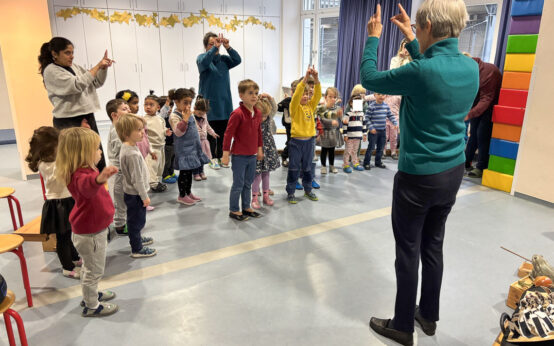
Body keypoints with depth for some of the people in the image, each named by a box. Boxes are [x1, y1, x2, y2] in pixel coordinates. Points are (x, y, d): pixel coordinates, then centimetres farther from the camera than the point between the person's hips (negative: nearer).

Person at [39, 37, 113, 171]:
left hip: (87, 118, 7)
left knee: (98, 160, 8)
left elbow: (96, 83, 19)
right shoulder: (51, 71, -7)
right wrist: (97, 66, -14)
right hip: (68, 122, -7)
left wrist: (103, 68, 0)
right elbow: (77, 85, -20)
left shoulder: (74, 66, 14)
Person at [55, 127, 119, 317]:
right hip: (90, 234, -10)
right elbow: (87, 186, -59)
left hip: (94, 229, 10)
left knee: (90, 267, 28)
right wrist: (99, 179, -79)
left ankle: (91, 294, 48)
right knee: (94, 270, 8)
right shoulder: (81, 176, -32)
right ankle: (91, 306, 26)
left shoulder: (85, 171, 2)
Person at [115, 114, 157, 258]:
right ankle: (137, 249, 19)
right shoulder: (132, 154, -29)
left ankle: (137, 239, 44)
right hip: (135, 194, -10)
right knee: (137, 221, 5)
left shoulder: (126, 147, 2)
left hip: (131, 192, 10)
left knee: (135, 220, 25)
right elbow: (137, 179, -25)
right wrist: (145, 196, -15)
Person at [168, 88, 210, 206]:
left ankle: (188, 192, 27)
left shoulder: (189, 114, 12)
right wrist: (185, 119, -31)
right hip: (183, 149, -8)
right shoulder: (174, 116, -14)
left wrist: (198, 145, 18)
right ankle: (181, 196, 11)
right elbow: (178, 132, -24)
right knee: (184, 172, -1)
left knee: (190, 171, 15)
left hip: (193, 147, 8)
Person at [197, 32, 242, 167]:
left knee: (223, 132, 8)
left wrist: (227, 47, -21)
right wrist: (215, 47, -33)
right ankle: (212, 158, 10)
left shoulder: (224, 59, 9)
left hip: (224, 103, 4)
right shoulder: (202, 57, -1)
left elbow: (237, 60, -7)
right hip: (209, 103, -4)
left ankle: (221, 156, 19)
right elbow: (204, 62, -25)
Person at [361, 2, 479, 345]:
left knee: (409, 250, 6)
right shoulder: (471, 68, 1)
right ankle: (429, 316, 35)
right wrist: (411, 39, 27)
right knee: (433, 245, 18)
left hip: (418, 176, -7)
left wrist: (373, 38, 8)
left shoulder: (421, 70, -21)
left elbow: (370, 79, -7)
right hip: (453, 173, 7)